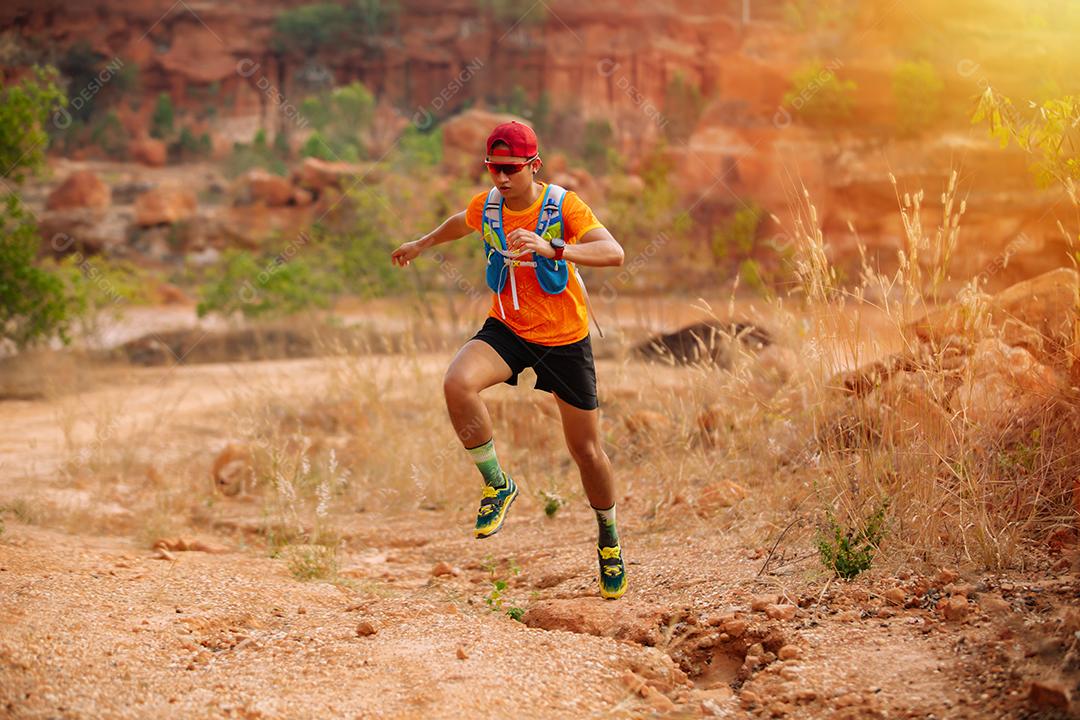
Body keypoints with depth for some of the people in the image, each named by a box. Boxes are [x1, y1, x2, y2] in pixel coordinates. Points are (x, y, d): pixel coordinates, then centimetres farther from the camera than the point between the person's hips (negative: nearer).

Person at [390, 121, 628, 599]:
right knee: (457, 384, -29)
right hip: (507, 328, 3)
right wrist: (423, 244, 37)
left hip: (565, 338, -3)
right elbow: (462, 222, 21)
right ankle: (497, 484, -8)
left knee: (586, 450, 4)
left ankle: (609, 538, 32)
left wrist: (551, 248, -46)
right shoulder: (485, 206, -5)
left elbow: (614, 254, -32)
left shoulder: (562, 205, -18)